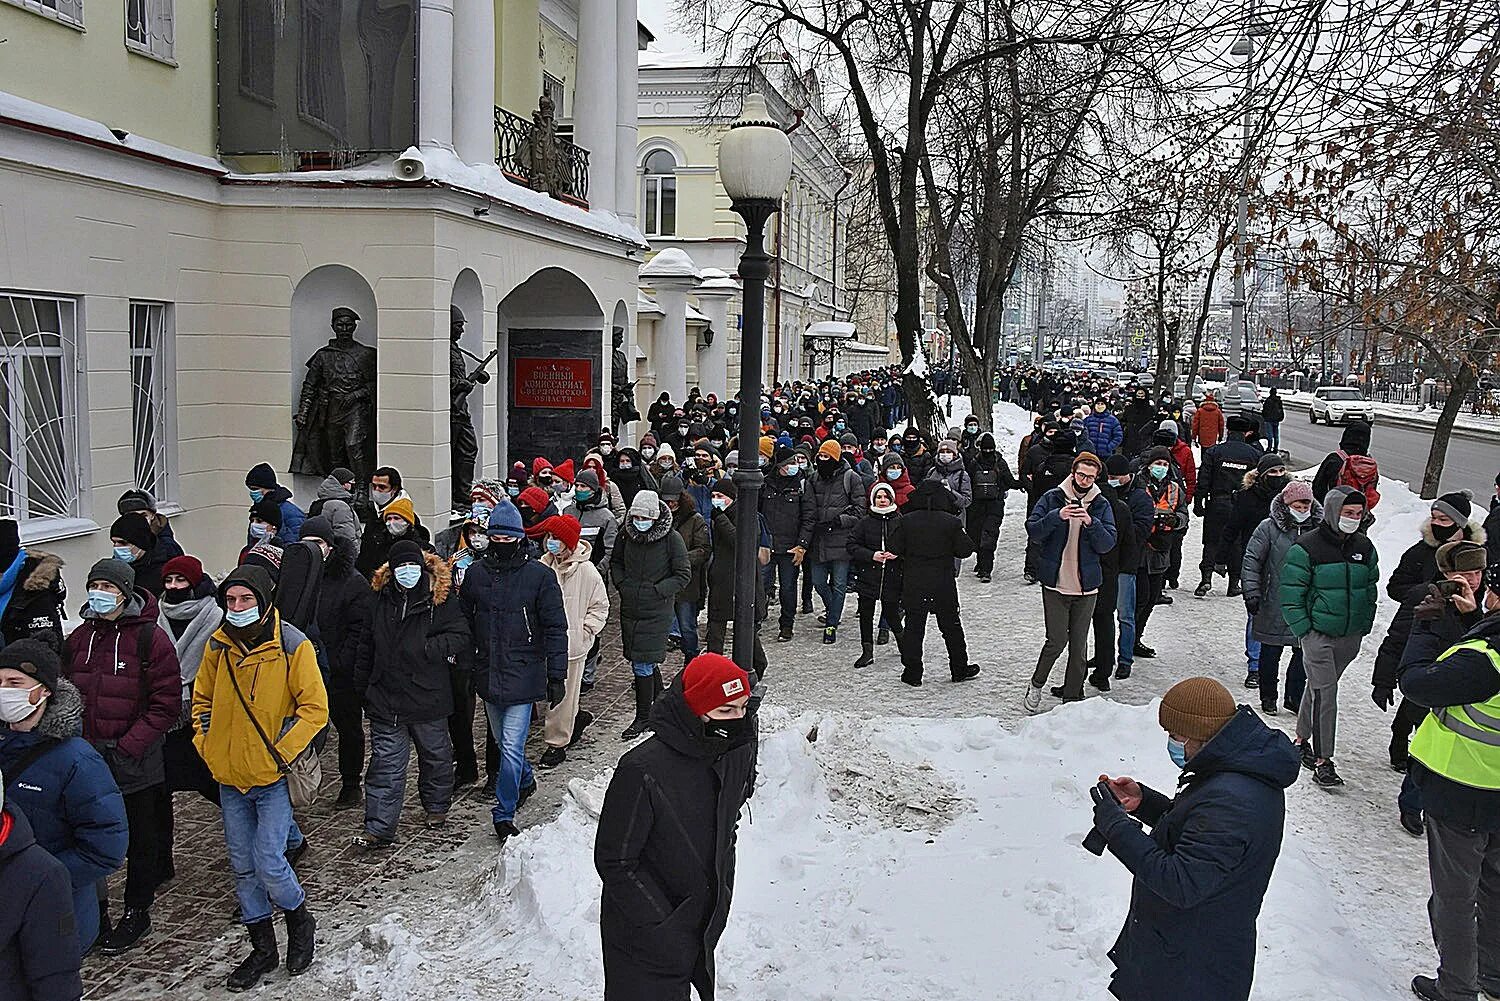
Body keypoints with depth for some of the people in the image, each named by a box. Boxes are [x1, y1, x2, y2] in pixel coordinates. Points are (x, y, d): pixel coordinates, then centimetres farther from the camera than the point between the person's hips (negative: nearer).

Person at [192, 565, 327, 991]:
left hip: (273, 778, -5)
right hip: (230, 778, 5)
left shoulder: (292, 645, -13)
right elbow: (202, 698, 17)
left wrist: (280, 753, -17)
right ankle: (263, 948, 27)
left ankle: (299, 920, 21)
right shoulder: (219, 645, 2)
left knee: (269, 863, -9)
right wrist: (207, 744, 5)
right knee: (242, 866, 12)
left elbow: (315, 708, -12)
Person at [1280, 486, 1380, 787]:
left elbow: (1371, 590, 17)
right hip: (1318, 633, -5)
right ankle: (1322, 761, -8)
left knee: (1319, 687, 17)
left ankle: (1302, 739, 34)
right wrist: (1304, 631, -11)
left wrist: (1364, 626, 11)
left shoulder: (1364, 547, 5)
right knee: (1325, 692, -11)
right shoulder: (1306, 548, -12)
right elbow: (1291, 595, -10)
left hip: (1350, 637, 5)